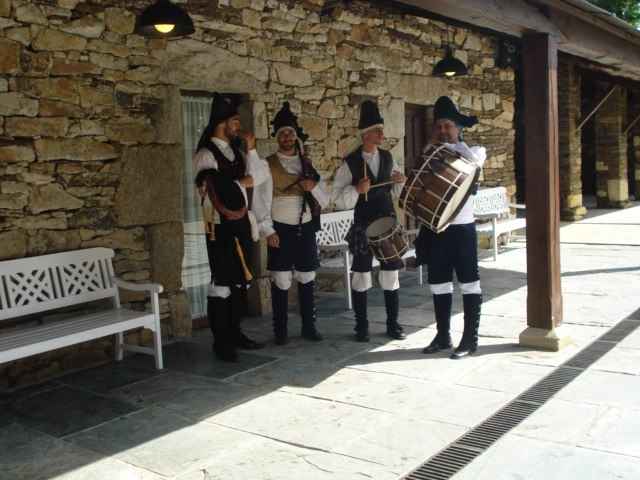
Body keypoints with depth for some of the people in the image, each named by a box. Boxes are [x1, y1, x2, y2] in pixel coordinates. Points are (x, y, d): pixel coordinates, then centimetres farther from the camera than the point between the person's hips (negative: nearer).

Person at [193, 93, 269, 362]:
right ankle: (221, 341, 7)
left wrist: (251, 149, -3)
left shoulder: (235, 150, 13)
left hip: (241, 223, 8)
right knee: (222, 281, -2)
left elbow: (258, 177, 8)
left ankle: (235, 332, 25)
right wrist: (240, 183, -8)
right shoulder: (206, 154, -10)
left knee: (241, 279, 13)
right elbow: (212, 189, -20)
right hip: (220, 226, -8)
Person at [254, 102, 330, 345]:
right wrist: (268, 231, -13)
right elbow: (262, 201, -7)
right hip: (281, 230, -4)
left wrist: (314, 186, -12)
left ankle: (309, 326, 21)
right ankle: (280, 330, 12)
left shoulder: (308, 165, 10)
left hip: (306, 229, 4)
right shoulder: (268, 165, -2)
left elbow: (325, 200, 8)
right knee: (281, 282, -1)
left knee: (307, 279, 10)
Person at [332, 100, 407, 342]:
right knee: (361, 276, 4)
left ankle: (393, 324, 21)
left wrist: (400, 182, -7)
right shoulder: (350, 162, -9)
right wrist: (357, 190, -27)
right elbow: (339, 200, -10)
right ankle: (361, 326, 17)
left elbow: (394, 193, 14)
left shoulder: (387, 157, 5)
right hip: (363, 226, -4)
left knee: (391, 274, 8)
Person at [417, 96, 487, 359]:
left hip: (462, 228, -5)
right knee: (438, 284, 10)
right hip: (434, 228, 5)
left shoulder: (475, 151, 1)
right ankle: (443, 336, 22)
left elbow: (473, 161, -24)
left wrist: (451, 144, -12)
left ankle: (470, 339, 9)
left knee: (468, 284, 2)